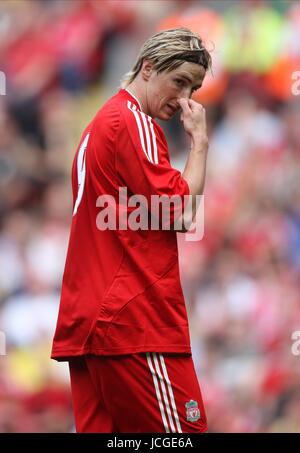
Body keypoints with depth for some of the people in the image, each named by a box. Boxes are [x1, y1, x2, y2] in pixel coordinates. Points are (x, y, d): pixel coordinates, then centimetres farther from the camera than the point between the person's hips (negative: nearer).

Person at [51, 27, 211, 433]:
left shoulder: (103, 122, 21)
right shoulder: (134, 123, -9)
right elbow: (183, 213, -12)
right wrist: (199, 141, -4)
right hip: (136, 320, -9)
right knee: (183, 431, -8)